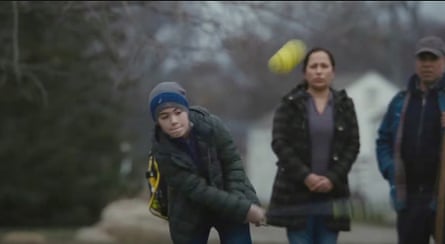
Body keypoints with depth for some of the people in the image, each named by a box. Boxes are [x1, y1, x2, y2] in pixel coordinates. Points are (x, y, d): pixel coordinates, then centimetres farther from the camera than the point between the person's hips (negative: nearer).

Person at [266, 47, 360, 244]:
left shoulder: (344, 105, 7)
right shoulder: (290, 104, 1)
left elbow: (353, 145, 3)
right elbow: (279, 143, -6)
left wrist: (333, 178, -11)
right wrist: (304, 176, -16)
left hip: (332, 194, 2)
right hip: (295, 193, -2)